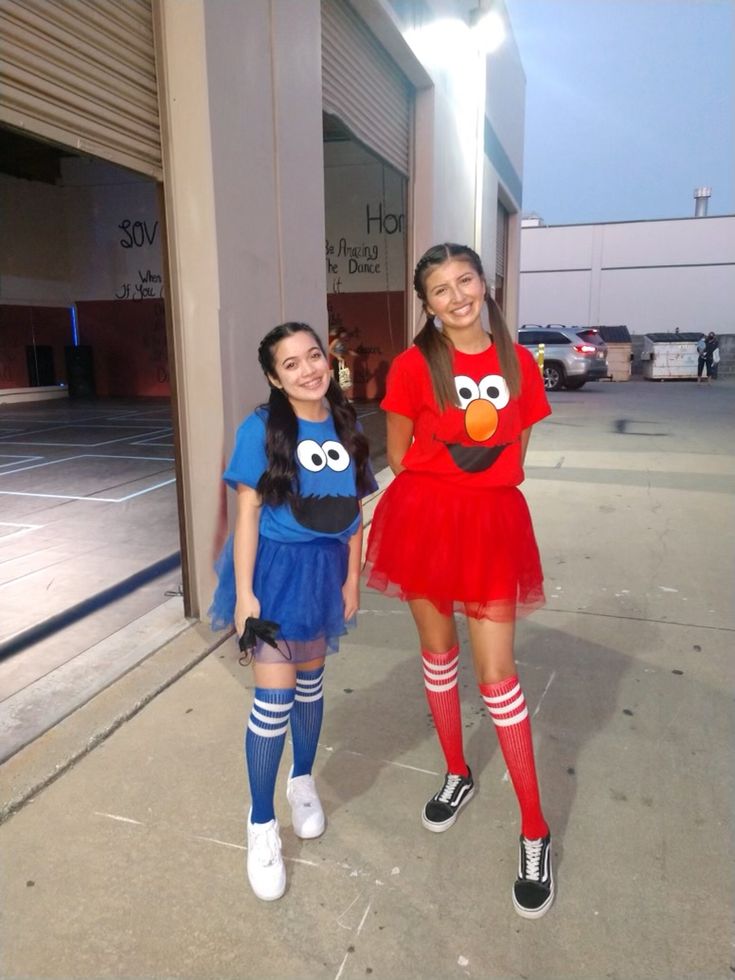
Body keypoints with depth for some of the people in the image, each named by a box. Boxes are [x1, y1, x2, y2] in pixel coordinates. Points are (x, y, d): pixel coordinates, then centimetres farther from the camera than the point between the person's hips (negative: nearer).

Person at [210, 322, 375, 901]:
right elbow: (247, 515, -12)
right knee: (274, 699, -1)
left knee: (311, 684, 19)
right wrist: (243, 593, -14)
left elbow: (354, 511, 5)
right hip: (276, 568, -4)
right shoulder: (261, 429, -12)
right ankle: (261, 823, 21)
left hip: (326, 568, 4)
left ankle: (303, 781, 44)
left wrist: (352, 578, 5)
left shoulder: (346, 428, 0)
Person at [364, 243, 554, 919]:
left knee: (497, 670, 2)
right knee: (438, 651, 14)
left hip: (493, 522, 0)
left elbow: (516, 450, 11)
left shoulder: (518, 363, 3)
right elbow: (399, 456, 1)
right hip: (425, 519, 0)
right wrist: (447, 489, 1)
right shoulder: (413, 365, -4)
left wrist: (482, 489, 3)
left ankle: (535, 834, 17)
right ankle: (457, 775, 39)